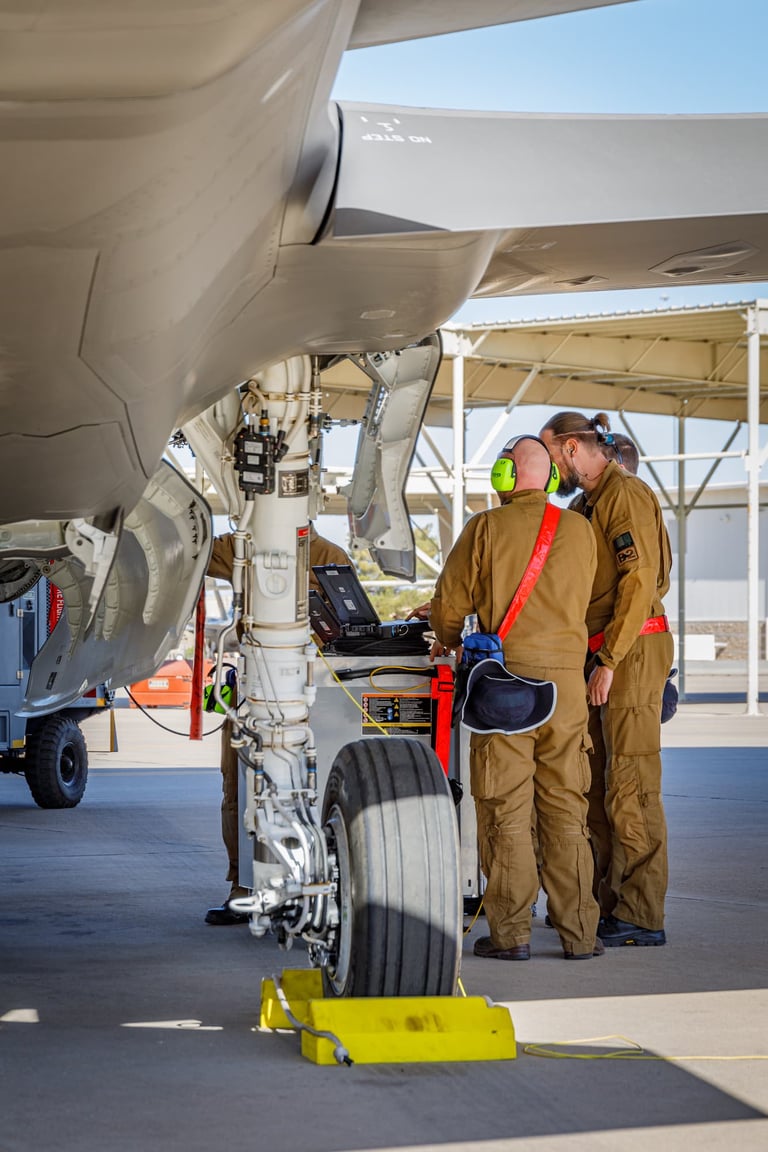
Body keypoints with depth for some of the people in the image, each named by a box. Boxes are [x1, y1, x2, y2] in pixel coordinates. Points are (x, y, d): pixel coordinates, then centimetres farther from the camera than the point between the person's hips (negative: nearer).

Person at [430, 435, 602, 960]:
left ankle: (511, 932, 1)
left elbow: (450, 602, 2)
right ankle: (578, 932, 7)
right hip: (567, 675, 3)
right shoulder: (579, 530, 8)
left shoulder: (486, 527, -2)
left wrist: (450, 641, 26)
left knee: (506, 808, 1)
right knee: (566, 807, 7)